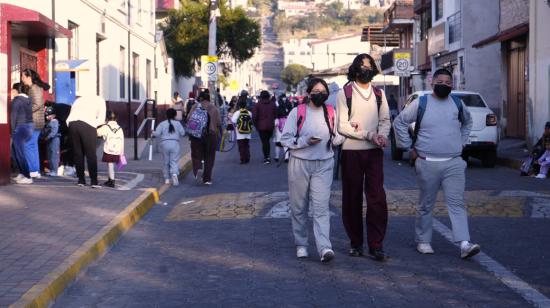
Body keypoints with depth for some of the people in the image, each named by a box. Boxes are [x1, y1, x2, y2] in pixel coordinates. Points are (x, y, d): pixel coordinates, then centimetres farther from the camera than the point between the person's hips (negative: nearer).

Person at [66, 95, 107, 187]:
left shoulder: (79, 100, 34)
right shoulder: (100, 100, 23)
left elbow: (69, 119, 20)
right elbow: (101, 119, 10)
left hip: (72, 124, 4)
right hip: (87, 125, -4)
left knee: (77, 153, 12)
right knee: (91, 154, 1)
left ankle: (81, 180, 13)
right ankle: (94, 181, -2)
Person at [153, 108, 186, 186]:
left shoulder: (162, 124, 3)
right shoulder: (178, 123, 4)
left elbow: (157, 134, -2)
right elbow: (182, 133, 2)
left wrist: (153, 132, 19)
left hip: (165, 144, 1)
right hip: (175, 143, -1)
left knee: (166, 162, 12)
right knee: (174, 161, -4)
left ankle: (167, 179, 14)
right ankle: (174, 174, -30)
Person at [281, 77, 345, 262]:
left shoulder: (331, 113, 7)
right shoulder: (297, 112, -1)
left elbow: (336, 139, 10)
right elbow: (285, 139, -3)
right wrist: (305, 141, -17)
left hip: (323, 165, 0)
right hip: (299, 164, 0)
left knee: (321, 207, -11)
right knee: (299, 207, 7)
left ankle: (324, 247, -20)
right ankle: (301, 244, 22)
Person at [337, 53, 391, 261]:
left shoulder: (379, 94, 13)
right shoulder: (345, 93, 0)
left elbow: (385, 120, 12)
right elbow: (342, 126, -7)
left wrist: (382, 135, -11)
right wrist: (369, 135, -14)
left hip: (374, 151, 2)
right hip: (351, 152, -2)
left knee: (377, 198, -6)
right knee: (352, 199, 4)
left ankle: (376, 246, -6)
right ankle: (355, 242, 15)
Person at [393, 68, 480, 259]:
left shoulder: (458, 104, 10)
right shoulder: (420, 103, -1)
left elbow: (467, 122, 30)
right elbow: (399, 122, 5)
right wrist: (409, 148, 2)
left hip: (454, 163, 2)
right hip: (427, 163, -2)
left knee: (457, 203, -6)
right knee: (426, 205, 7)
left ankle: (464, 244, -12)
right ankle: (423, 242, 19)